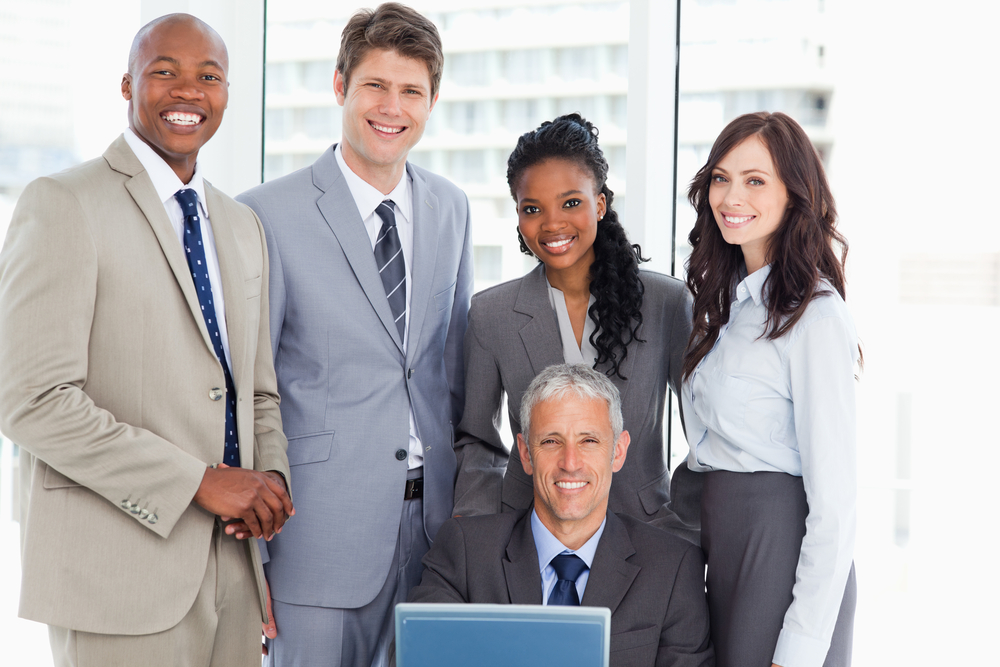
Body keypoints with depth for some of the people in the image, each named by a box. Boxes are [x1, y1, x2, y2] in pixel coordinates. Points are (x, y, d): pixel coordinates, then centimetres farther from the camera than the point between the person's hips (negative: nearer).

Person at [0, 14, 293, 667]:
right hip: (116, 573, -6)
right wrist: (198, 481, -17)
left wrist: (271, 477, -2)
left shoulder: (243, 226, 15)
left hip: (230, 565, 6)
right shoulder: (63, 205, -7)